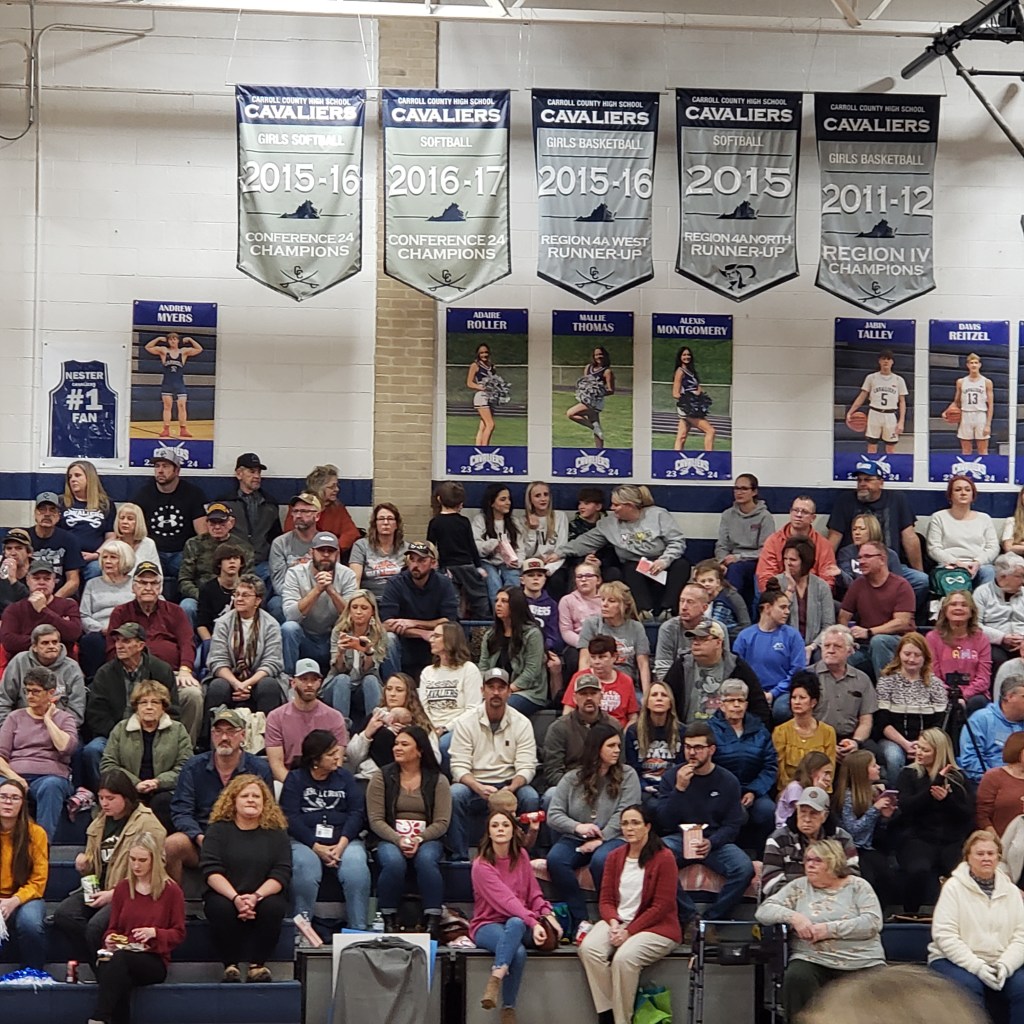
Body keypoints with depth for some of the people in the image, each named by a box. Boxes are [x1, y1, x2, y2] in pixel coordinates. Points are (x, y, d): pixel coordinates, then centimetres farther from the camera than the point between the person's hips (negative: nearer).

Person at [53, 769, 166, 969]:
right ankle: (94, 967, -11)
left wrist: (113, 894, -18)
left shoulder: (147, 824, -8)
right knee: (63, 914, -20)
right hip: (99, 888, 7)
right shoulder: (99, 822, 16)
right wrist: (84, 864, 2)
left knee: (96, 926, -32)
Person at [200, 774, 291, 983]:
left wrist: (256, 896, -22)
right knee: (222, 909, -34)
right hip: (224, 895, -1)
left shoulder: (276, 831, 6)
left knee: (272, 908, -33)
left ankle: (257, 965, -21)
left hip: (265, 895, 1)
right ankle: (230, 965, -21)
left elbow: (282, 873, -4)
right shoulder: (218, 829, 4)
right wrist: (236, 898, -23)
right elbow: (211, 870, -8)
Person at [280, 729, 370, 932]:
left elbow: (357, 813, 5)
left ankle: (359, 930, -24)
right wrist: (317, 847, -16)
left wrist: (341, 844, -13)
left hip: (344, 840, 2)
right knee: (304, 867, -35)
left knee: (356, 868, -30)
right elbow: (290, 818, -3)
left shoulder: (345, 777, 17)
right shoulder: (295, 778, 10)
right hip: (305, 841, -2)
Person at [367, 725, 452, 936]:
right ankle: (389, 920, -18)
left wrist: (419, 840, -18)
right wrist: (399, 840, -17)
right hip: (389, 839, 0)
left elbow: (442, 822, -1)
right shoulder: (382, 778, 6)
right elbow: (376, 820, -1)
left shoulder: (437, 780, 6)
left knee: (426, 860, -35)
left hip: (427, 839, 0)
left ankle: (432, 922, -27)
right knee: (394, 862, -34)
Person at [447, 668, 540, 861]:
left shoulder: (522, 723, 2)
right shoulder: (465, 722, -1)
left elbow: (526, 767, -4)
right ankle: (460, 857, -24)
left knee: (531, 798, -30)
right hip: (474, 785, -1)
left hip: (509, 785, 1)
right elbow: (459, 766, -8)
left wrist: (511, 788, -26)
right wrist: (479, 788, -28)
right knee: (454, 795, -32)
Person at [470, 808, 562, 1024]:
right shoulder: (481, 865, -11)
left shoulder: (521, 856, 7)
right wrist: (533, 923, -33)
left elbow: (533, 892, 9)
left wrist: (547, 914, -12)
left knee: (515, 923, -37)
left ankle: (495, 981, -43)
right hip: (488, 925, -3)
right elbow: (505, 899, -22)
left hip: (518, 922, 3)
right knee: (518, 951, -37)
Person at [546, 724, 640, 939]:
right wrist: (577, 827, -16)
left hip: (613, 839, -3)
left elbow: (624, 814, -5)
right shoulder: (572, 779, 10)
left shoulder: (627, 775, 6)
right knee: (555, 859, -29)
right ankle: (579, 920, -22)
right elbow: (553, 815, 3)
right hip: (576, 840, 3)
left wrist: (600, 839, -16)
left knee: (601, 860, -37)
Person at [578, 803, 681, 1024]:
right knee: (588, 948, -25)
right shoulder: (615, 857, 11)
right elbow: (606, 899, 11)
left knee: (624, 957, -34)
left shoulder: (664, 857, -8)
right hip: (618, 921, 5)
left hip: (656, 927, -5)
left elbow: (662, 906, -11)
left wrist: (629, 931, -16)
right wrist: (613, 923, -12)